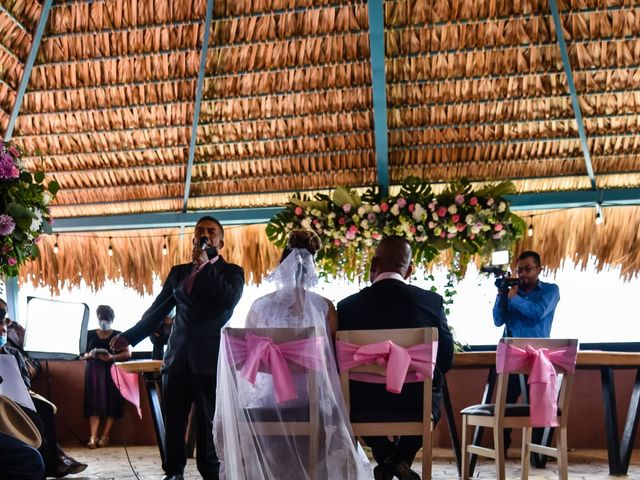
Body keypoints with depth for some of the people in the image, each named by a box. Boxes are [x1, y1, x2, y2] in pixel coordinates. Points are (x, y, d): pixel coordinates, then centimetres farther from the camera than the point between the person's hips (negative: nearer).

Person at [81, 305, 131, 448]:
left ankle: (105, 436, -3)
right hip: (94, 372, 1)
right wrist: (89, 355, -12)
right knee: (94, 404, -10)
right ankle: (93, 437, -16)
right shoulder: (90, 334, 13)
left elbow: (128, 354, -1)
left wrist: (111, 357, -17)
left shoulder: (118, 335, 8)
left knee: (111, 404, -7)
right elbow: (81, 354, 11)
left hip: (111, 372, -1)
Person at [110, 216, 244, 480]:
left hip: (210, 357, -3)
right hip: (178, 356, 3)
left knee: (209, 422, 0)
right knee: (173, 420, 6)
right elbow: (157, 310, 18)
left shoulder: (231, 271, 6)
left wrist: (205, 265, -10)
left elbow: (230, 300, -15)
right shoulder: (177, 272, 16)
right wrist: (129, 336, 11)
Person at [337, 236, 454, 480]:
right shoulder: (432, 301, -7)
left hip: (365, 405, 0)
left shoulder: (348, 305, -9)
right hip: (416, 405, 1)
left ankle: (387, 457, 13)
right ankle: (400, 459, 19)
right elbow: (445, 359, 2)